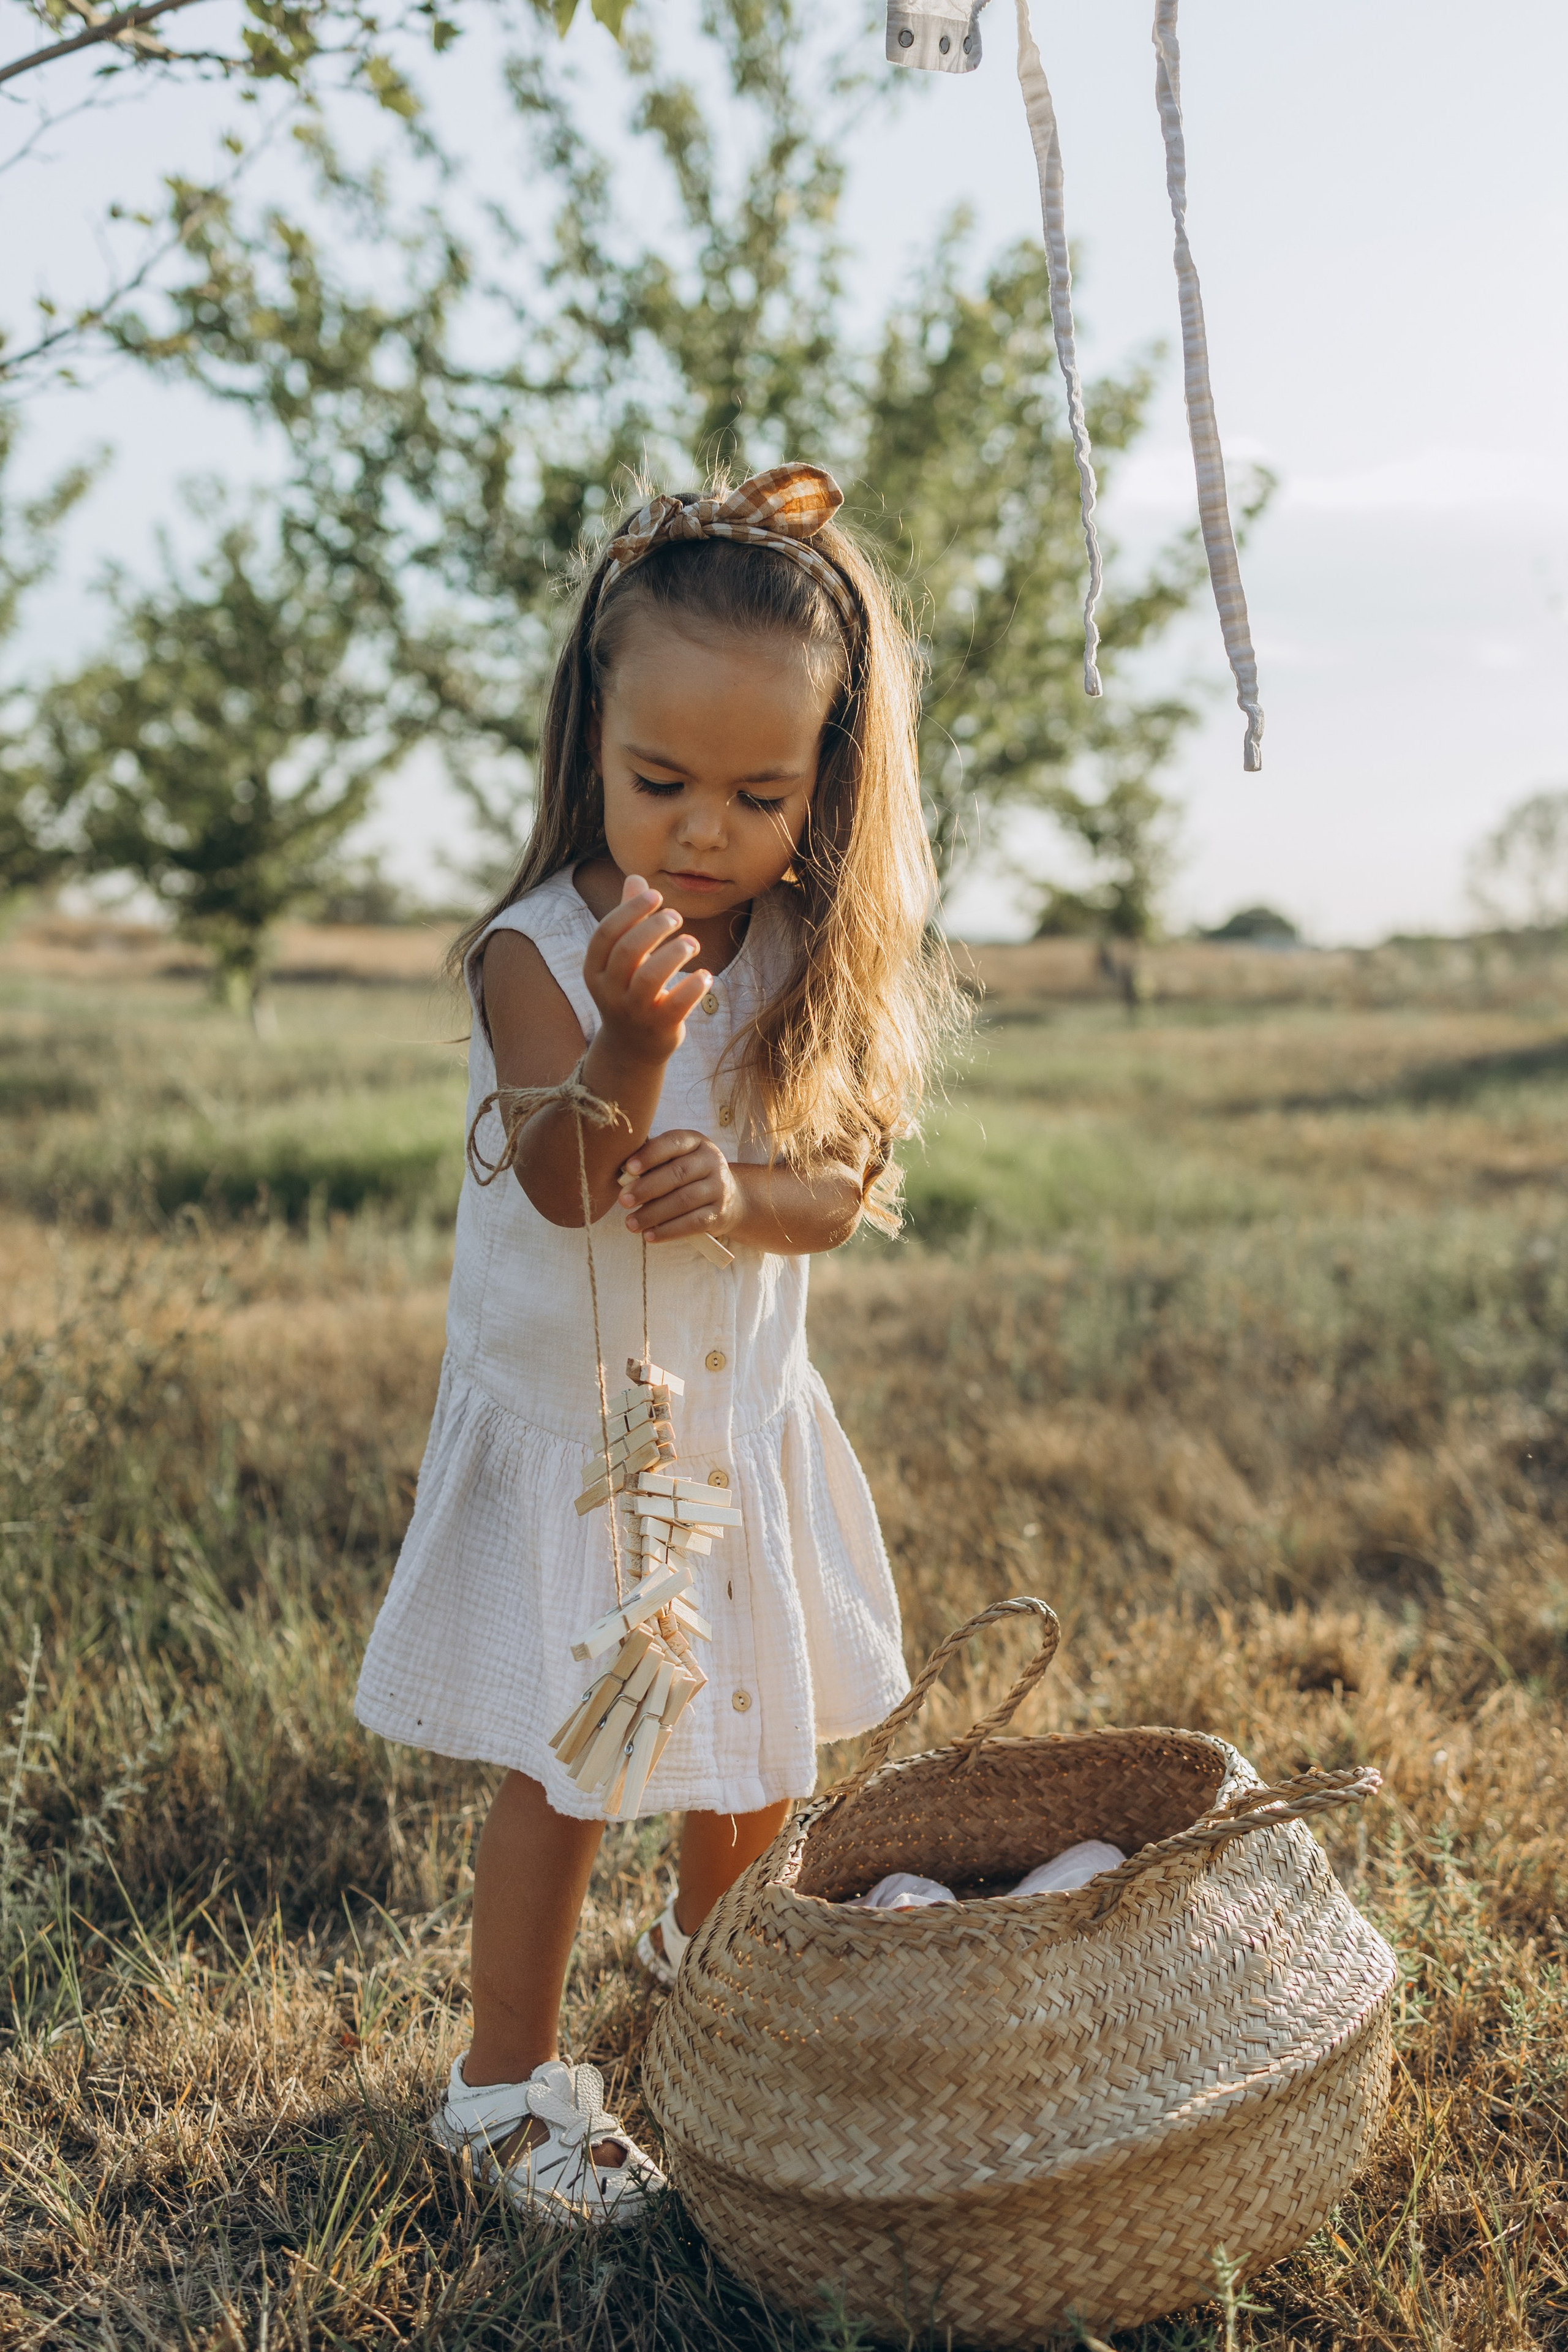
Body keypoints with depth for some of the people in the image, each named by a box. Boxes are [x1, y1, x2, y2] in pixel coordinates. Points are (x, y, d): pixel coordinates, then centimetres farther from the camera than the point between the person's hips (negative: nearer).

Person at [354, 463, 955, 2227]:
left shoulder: (816, 964, -6)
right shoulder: (535, 953, -18)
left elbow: (845, 1186, -7)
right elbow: (563, 1189, -24)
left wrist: (742, 1191, -29)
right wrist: (627, 1040, -43)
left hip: (743, 1421, 5)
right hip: (567, 1431, -4)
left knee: (758, 1740, 20)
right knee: (560, 1769, 1)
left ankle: (708, 1945, 50)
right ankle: (508, 2078, 22)